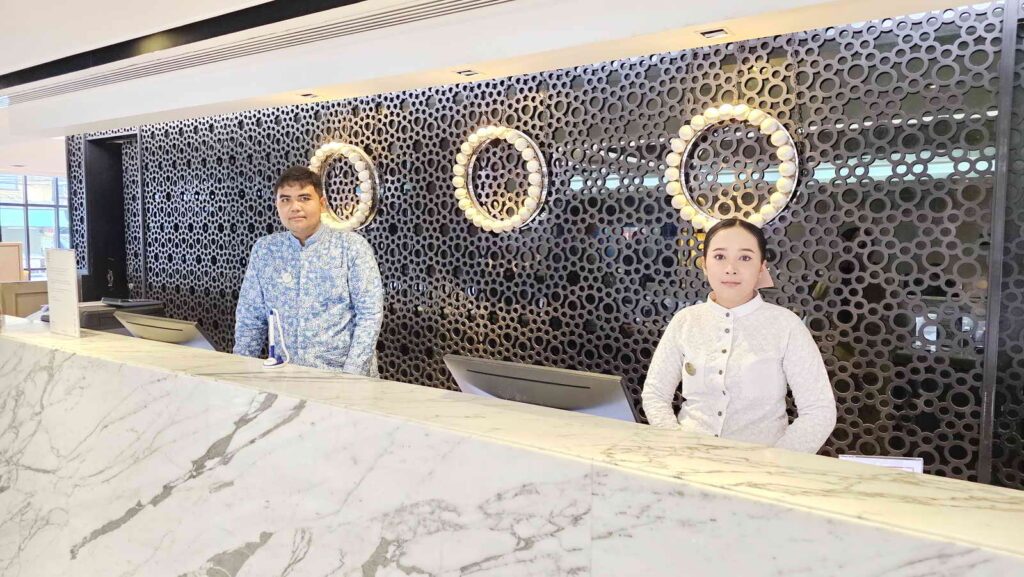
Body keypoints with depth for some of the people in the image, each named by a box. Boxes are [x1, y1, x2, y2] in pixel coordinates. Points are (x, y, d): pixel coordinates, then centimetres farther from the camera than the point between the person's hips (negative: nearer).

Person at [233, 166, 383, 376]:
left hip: (340, 373, -2)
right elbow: (250, 318, 13)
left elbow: (370, 314, -5)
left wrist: (352, 375, -12)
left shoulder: (353, 246, -1)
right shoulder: (263, 250, 9)